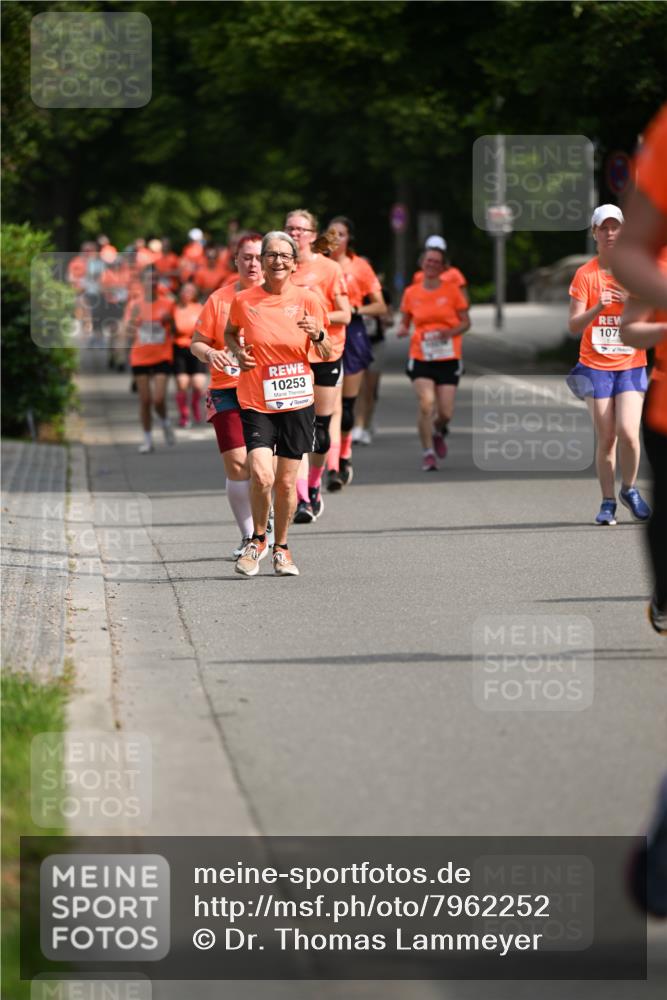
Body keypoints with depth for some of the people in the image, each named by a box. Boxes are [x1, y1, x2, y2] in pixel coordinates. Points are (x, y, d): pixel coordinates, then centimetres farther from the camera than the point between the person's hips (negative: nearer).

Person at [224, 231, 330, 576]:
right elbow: (230, 332, 19)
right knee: (262, 475, -17)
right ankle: (257, 539, 8)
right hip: (256, 402, -1)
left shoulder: (307, 300, -1)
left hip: (297, 402, 1)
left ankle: (281, 548, 26)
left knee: (286, 481, 5)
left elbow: (326, 355, 7)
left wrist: (317, 335, -14)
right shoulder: (244, 300, -2)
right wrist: (238, 353, -2)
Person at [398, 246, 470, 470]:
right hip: (421, 358, 0)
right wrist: (402, 329, -10)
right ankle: (428, 453, -6)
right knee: (426, 404, -19)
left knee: (446, 413, -3)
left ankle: (438, 431, 33)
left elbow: (466, 322, 4)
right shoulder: (411, 293, 4)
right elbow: (405, 322, 13)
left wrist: (450, 332, -16)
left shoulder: (452, 290, 0)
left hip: (448, 359, 0)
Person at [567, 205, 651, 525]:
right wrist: (598, 307, -23)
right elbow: (574, 326, -6)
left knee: (628, 433, -14)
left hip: (631, 365, 0)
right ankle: (608, 502, 9)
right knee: (606, 438, -3)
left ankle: (629, 490, 10)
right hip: (595, 366, 0)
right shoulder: (585, 274, 0)